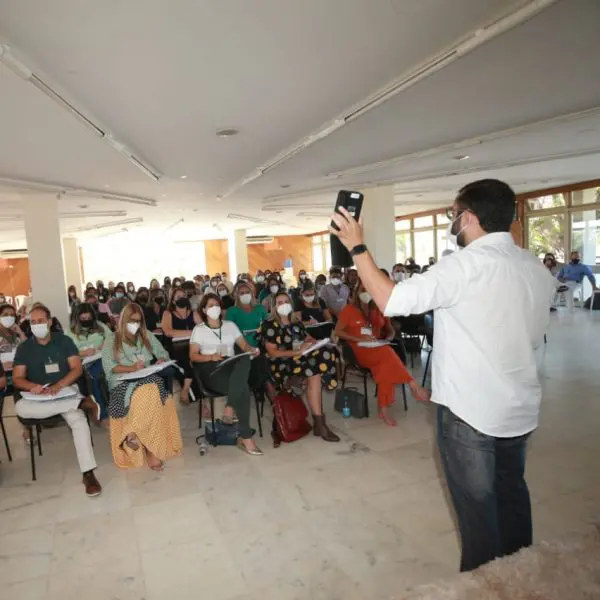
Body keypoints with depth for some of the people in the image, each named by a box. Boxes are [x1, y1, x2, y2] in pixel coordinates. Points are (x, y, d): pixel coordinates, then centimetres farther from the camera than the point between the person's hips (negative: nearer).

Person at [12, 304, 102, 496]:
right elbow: (17, 379, 1)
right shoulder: (24, 348, 7)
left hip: (66, 392, -2)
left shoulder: (64, 341, 4)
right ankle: (82, 403, -31)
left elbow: (77, 369, -4)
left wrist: (59, 385, -22)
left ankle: (88, 473, -34)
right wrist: (33, 386, -22)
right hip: (37, 397, 2)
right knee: (20, 407, -34)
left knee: (79, 420, -32)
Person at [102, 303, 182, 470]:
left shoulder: (147, 336, 23)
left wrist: (161, 361, -1)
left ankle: (133, 435, -30)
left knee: (149, 393, -37)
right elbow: (108, 366, -2)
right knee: (149, 395, -38)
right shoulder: (112, 340, 12)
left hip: (147, 378, 3)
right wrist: (131, 368, -14)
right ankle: (150, 449, -33)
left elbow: (163, 353, 23)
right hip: (122, 382, -3)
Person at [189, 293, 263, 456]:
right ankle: (245, 438, -24)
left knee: (245, 359, -36)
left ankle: (230, 409, -33)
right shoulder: (199, 329, 10)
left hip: (232, 366, 4)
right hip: (211, 369, -3)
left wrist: (252, 350, -8)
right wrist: (211, 356, -16)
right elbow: (193, 356, 2)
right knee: (244, 389, -32)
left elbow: (245, 346, 15)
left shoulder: (230, 325, 20)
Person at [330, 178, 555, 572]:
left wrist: (357, 247, -16)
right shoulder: (539, 270, 4)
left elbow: (391, 301, -25)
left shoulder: (467, 265, -19)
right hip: (521, 408, 8)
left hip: (470, 409, -7)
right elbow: (535, 337, 14)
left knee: (477, 506, 9)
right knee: (511, 493, 25)